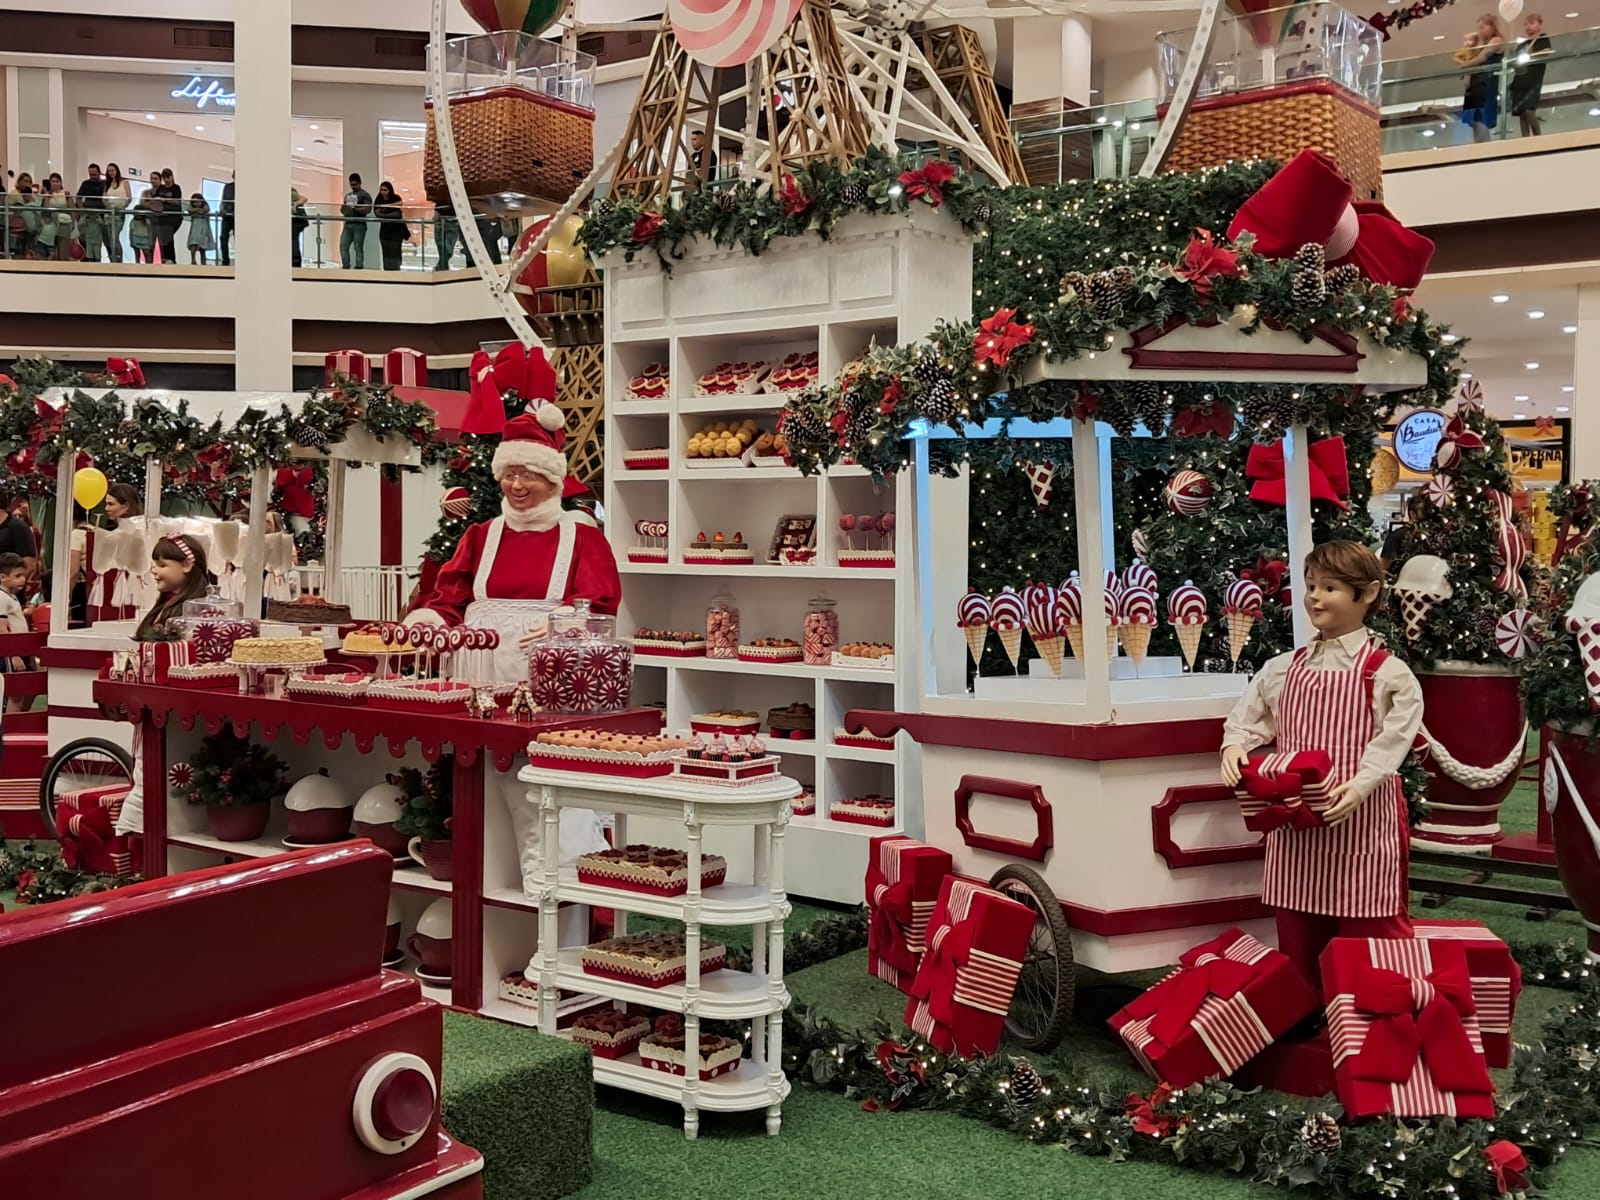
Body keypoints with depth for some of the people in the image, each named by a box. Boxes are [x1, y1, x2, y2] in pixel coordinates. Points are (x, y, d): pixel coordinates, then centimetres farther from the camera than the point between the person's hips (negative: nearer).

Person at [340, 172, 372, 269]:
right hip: (348, 224, 7)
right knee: (343, 246, -1)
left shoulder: (365, 195, 1)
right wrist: (342, 209, 5)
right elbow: (343, 209, 29)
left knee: (358, 248, -7)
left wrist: (355, 209, -22)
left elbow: (368, 209, -12)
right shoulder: (348, 195, 24)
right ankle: (346, 267, 4)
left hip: (359, 225, -7)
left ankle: (359, 267, -4)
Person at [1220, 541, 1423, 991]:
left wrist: (1361, 784, -25)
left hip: (1361, 819, -5)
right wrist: (1234, 746, -6)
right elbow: (1248, 716, 14)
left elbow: (1393, 740, -12)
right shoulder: (1286, 668, 9)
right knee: (1297, 938, 13)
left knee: (1370, 934, 2)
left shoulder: (1384, 672, -6)